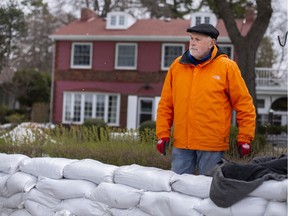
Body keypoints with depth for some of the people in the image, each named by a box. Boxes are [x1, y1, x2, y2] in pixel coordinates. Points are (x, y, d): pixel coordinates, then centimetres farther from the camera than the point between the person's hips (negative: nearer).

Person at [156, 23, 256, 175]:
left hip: (212, 145, -3)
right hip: (181, 143, 3)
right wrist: (163, 134, 5)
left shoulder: (227, 67, -2)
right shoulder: (177, 65, 8)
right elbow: (165, 104, 11)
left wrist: (244, 138, -3)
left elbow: (244, 104, 0)